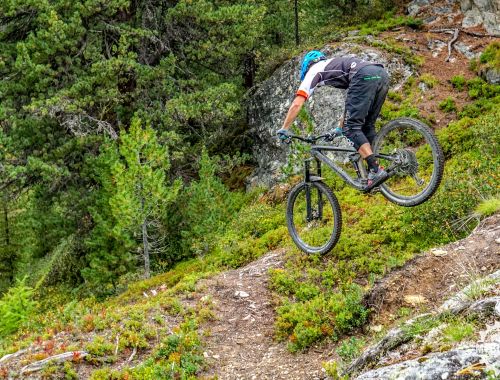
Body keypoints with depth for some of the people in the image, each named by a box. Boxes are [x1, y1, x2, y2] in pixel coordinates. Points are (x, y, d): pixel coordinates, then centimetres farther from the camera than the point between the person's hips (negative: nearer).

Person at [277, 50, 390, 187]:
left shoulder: (314, 70, 20)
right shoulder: (336, 65, 41)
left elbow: (297, 104, 11)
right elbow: (353, 103, 45)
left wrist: (284, 129, 19)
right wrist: (341, 127, 52)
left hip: (365, 77, -8)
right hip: (382, 74, 8)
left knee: (351, 128, -3)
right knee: (367, 125, 18)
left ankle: (376, 171, -16)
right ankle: (374, 169, 12)